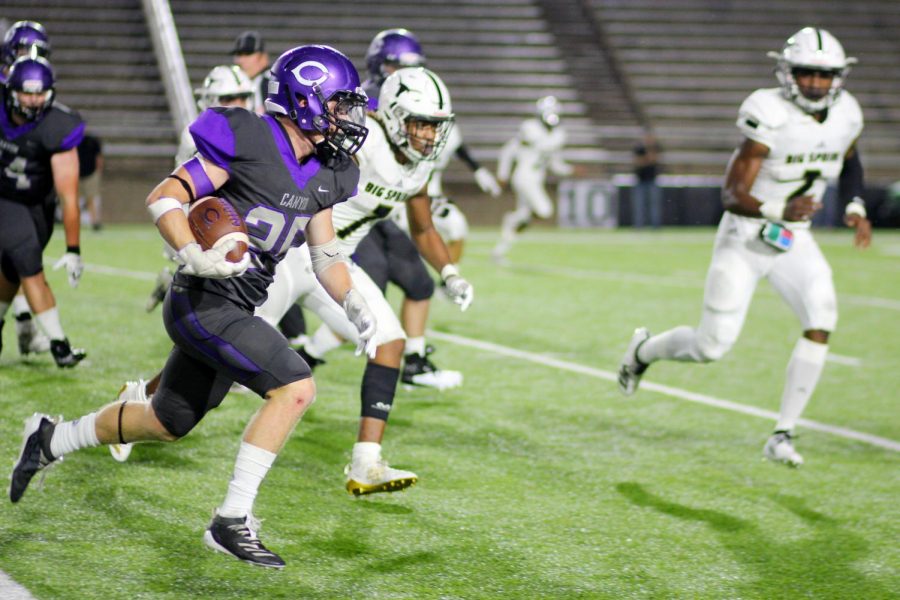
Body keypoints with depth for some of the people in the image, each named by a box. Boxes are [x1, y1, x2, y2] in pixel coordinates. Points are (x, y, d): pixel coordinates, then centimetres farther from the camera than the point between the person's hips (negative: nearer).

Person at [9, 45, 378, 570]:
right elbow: (164, 197, -15)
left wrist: (354, 303, 2)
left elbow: (326, 255, 17)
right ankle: (232, 521, -15)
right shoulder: (250, 141, -16)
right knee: (295, 388, -21)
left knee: (168, 423, 20)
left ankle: (51, 439, 41)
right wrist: (195, 255, -30)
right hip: (205, 303, -9)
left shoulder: (323, 174, 8)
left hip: (238, 310, 9)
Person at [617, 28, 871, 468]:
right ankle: (644, 350, 33)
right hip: (745, 238, -5)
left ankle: (782, 435, -11)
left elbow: (850, 161, 19)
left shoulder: (846, 115, -6)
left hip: (795, 241, 5)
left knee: (821, 322, -19)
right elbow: (732, 197, -27)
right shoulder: (771, 117, -25)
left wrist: (856, 208, 3)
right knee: (712, 346, -1)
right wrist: (779, 211, -44)